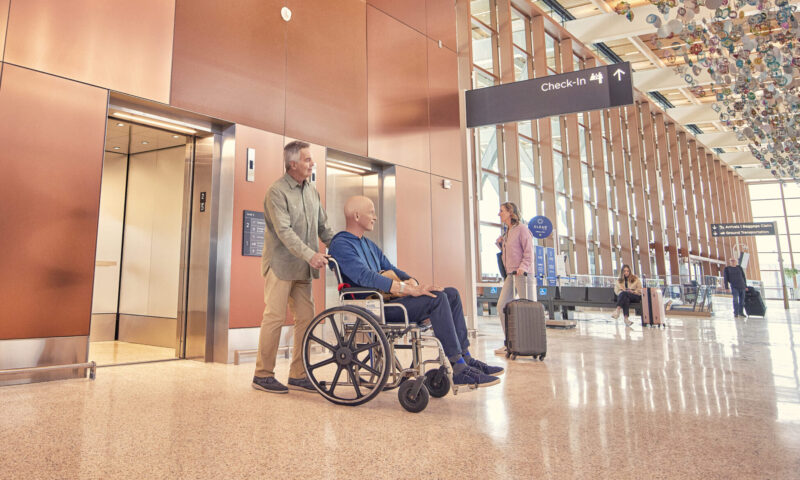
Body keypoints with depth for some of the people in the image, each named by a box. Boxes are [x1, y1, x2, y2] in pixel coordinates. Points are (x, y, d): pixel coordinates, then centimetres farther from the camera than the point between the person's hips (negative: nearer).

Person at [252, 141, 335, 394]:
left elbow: (323, 227, 17)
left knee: (306, 318, 5)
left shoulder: (311, 191, 13)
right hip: (281, 264, -7)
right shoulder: (277, 192, -9)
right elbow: (284, 231, -20)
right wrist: (310, 255, -30)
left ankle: (298, 375, 15)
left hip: (302, 268, 7)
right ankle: (263, 375, 8)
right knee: (275, 317, -5)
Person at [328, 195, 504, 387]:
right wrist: (410, 289, -29)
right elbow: (365, 277, -24)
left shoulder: (369, 245, 23)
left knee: (452, 294, -1)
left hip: (384, 300, 10)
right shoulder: (341, 245, -10)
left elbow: (390, 269, 22)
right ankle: (458, 369, -23)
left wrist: (411, 281, -3)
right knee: (437, 298, -25)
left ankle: (465, 358, -2)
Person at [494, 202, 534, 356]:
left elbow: (529, 251, -11)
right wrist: (500, 243, 10)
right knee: (502, 306, 0)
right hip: (510, 274, 8)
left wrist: (522, 267, -23)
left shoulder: (521, 228, -3)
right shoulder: (507, 232, 20)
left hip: (522, 273, -8)